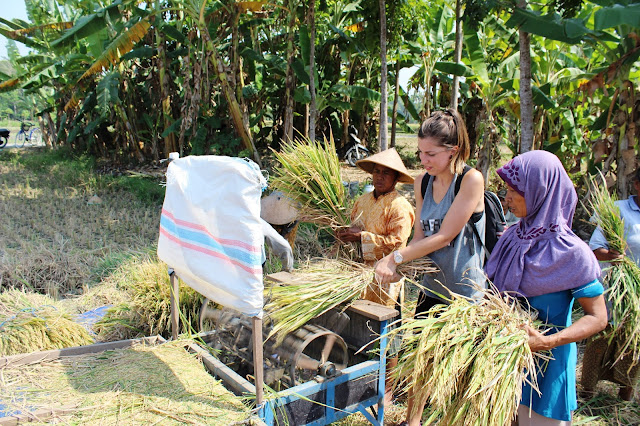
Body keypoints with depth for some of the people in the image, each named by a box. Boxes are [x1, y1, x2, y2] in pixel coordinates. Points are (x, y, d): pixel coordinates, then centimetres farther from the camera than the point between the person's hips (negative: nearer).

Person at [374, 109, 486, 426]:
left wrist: (396, 257, -19)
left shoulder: (471, 179, -18)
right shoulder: (422, 183, 3)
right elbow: (420, 235, 3)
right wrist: (398, 267, -13)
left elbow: (444, 236, -20)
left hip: (464, 292, -6)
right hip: (431, 286, 6)